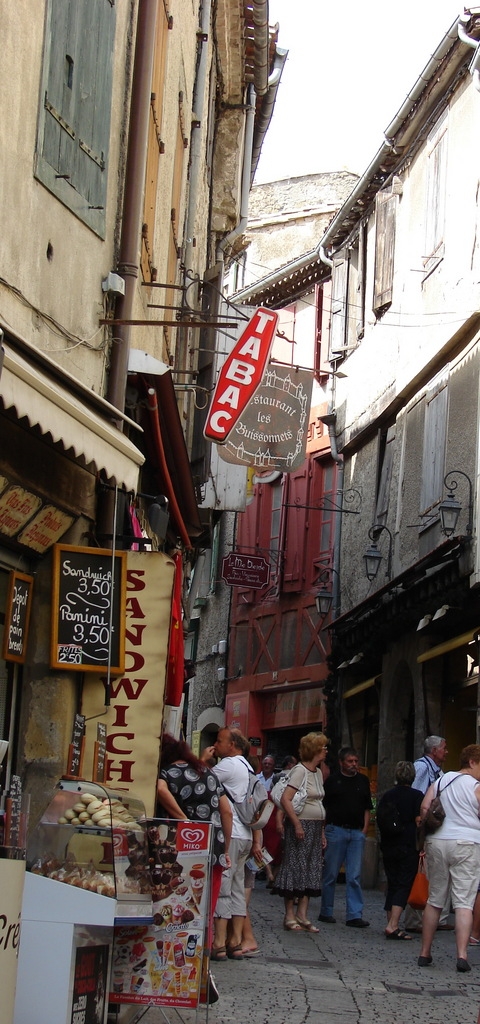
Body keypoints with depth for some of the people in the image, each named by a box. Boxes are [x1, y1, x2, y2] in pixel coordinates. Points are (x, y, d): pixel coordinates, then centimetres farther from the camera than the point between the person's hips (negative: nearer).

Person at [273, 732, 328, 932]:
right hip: (301, 826, -9)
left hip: (315, 827, 9)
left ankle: (302, 915, 10)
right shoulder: (300, 771, -11)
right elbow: (286, 799, -19)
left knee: (311, 870, 7)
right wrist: (297, 824, -22)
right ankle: (289, 916, 1)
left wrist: (321, 831, 16)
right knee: (295, 868, -4)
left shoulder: (318, 773, 15)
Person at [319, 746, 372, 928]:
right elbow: (323, 806, 2)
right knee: (330, 874, 3)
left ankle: (355, 915, 0)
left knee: (354, 877, 0)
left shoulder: (363, 781, 13)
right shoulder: (332, 780, 2)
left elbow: (367, 808, 17)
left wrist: (364, 829, 6)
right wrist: (323, 831, -5)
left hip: (357, 832, 3)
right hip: (336, 829, -3)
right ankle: (326, 912, 13)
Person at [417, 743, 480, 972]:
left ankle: (425, 953, 17)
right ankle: (462, 955, -15)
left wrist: (430, 833, 12)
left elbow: (423, 808, 4)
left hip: (437, 842, 5)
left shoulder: (441, 780, 11)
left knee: (434, 900, 13)